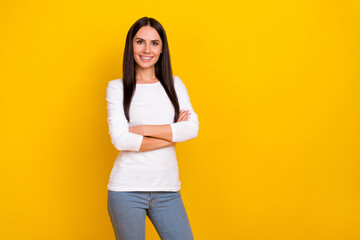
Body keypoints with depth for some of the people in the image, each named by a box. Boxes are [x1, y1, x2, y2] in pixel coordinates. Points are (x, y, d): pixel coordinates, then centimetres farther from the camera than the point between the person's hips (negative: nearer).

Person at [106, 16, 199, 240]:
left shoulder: (175, 84, 9)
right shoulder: (117, 87, 0)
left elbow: (192, 128, -5)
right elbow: (120, 139, -12)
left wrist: (142, 129, -11)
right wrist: (172, 134, -8)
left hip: (168, 190, 3)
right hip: (127, 190, -2)